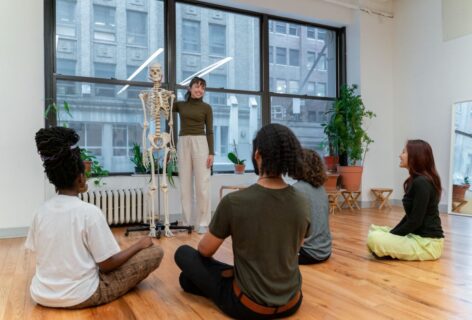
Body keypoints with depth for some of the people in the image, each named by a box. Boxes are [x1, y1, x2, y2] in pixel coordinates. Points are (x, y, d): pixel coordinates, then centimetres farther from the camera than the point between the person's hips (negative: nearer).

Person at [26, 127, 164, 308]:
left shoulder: (41, 211, -2)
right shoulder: (90, 212, -19)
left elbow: (36, 251, 11)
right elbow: (107, 264, -15)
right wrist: (139, 245, -1)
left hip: (41, 295, 7)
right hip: (80, 297, -7)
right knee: (155, 252, -4)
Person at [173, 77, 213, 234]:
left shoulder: (206, 107, 5)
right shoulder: (180, 105, 12)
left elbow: (209, 131, 2)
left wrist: (211, 152, -6)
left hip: (200, 143, -3)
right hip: (183, 143, 3)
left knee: (202, 184, -4)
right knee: (185, 184, 5)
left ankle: (203, 222, 3)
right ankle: (187, 221, 14)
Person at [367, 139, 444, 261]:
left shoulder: (421, 183, -20)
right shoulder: (416, 181, 10)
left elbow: (415, 221, -21)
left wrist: (392, 235, -11)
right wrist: (392, 233, 6)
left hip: (427, 242, -9)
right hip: (417, 235, 9)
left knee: (374, 238, -24)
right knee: (375, 231, 14)